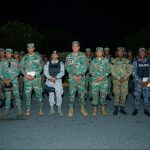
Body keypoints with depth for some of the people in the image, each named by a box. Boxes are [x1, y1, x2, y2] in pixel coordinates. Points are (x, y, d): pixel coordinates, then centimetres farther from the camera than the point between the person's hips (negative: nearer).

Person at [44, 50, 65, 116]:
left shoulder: (61, 63, 6)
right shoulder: (48, 63, 9)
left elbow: (62, 72, -4)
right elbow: (45, 72, 0)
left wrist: (55, 77, -17)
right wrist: (50, 77, -17)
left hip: (58, 81, -1)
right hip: (49, 81, 1)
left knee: (59, 95, -5)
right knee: (51, 95, 6)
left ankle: (59, 109, 7)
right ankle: (52, 109, 16)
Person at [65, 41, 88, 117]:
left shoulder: (83, 55, 5)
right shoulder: (69, 56, 6)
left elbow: (85, 66, -1)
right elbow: (67, 67, 1)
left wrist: (81, 75, -11)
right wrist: (73, 75, -10)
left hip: (81, 77, 0)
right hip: (72, 77, 0)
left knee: (82, 92, 5)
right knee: (72, 93, 0)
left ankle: (82, 108, 15)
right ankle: (71, 109, 9)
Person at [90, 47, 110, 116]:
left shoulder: (106, 60, 6)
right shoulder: (93, 61, 7)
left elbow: (108, 70, 1)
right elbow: (91, 70, 3)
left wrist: (102, 77, -11)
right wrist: (97, 77, -10)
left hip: (104, 80, 0)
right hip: (95, 80, 0)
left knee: (103, 94, 4)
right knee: (95, 94, -1)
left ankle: (103, 109, 17)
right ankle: (94, 109, 9)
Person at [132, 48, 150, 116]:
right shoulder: (136, 62, 0)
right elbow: (134, 73, -5)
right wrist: (140, 81, -11)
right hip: (138, 81, -2)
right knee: (137, 96, -1)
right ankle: (136, 109, 12)